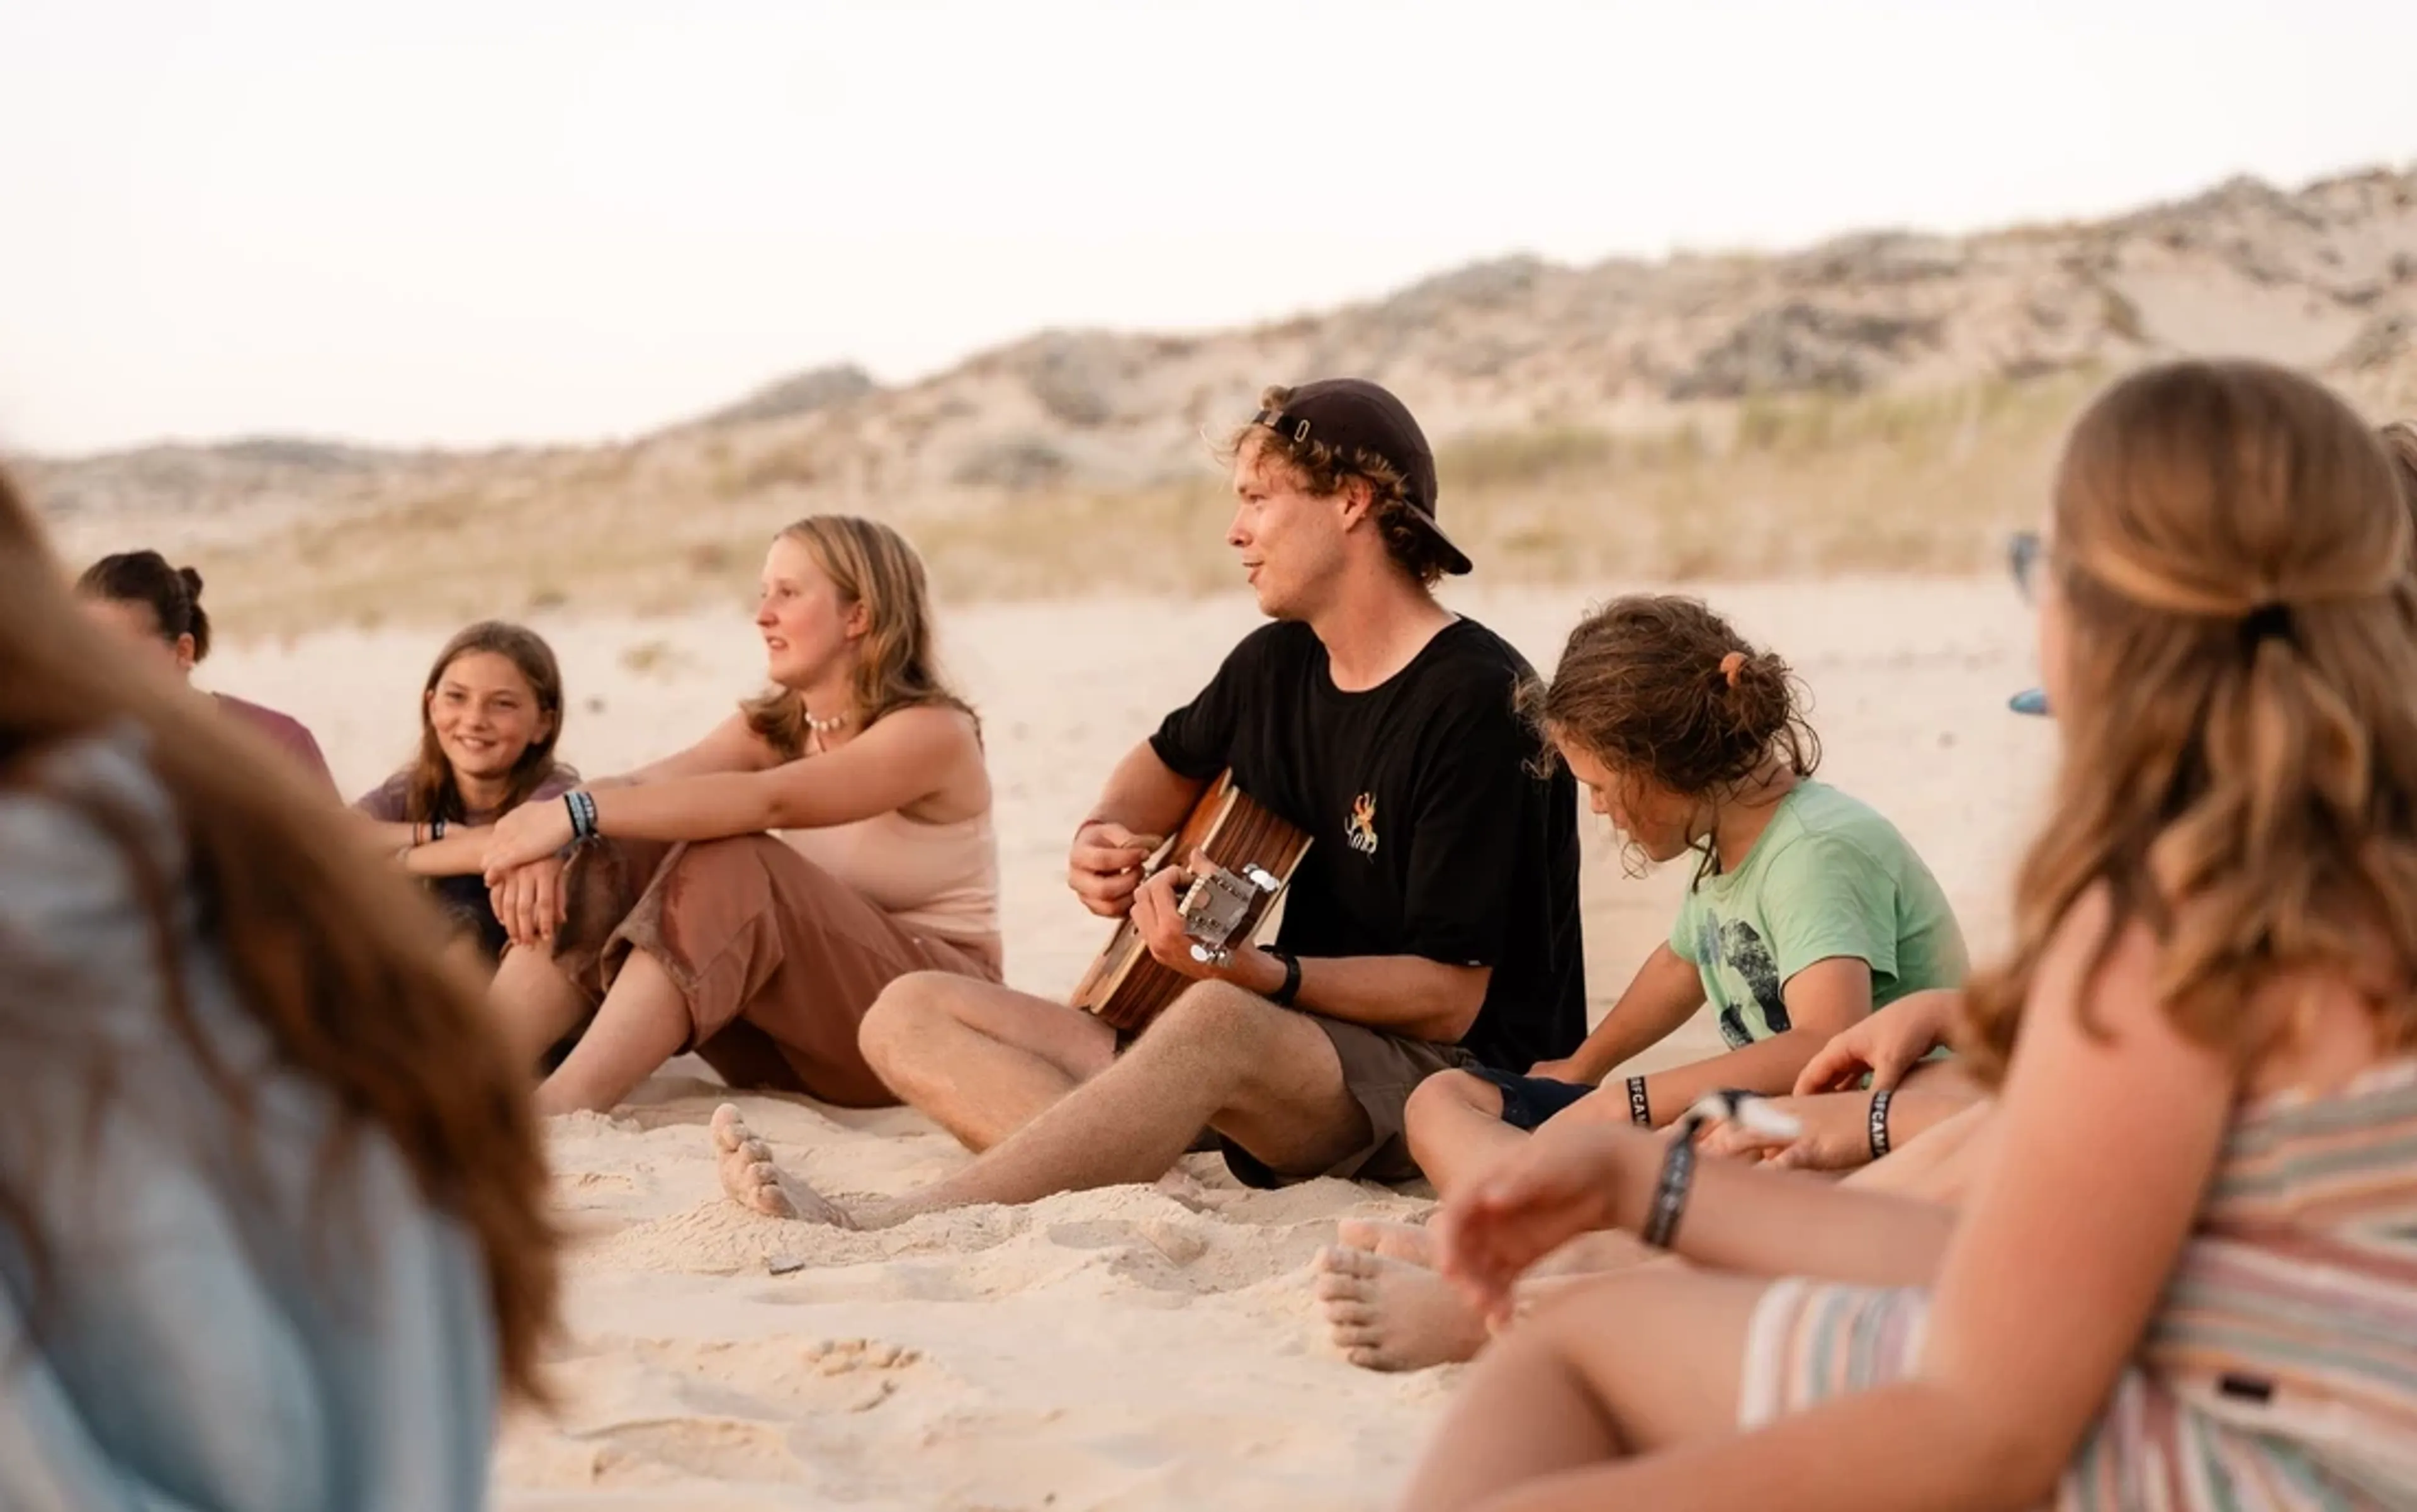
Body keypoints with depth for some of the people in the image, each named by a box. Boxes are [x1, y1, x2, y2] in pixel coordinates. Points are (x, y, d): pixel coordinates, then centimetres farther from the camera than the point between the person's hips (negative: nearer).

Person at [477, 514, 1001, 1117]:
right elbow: (641, 788, -12)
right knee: (616, 862, -14)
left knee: (729, 867, -30)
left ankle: (554, 1112, -41)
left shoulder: (933, 733, -15)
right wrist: (549, 834, -34)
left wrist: (576, 813, -39)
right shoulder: (770, 729, 7)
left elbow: (768, 800, -31)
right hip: (797, 1037, 6)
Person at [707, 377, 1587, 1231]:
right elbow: (1174, 761, 32)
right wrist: (1103, 837, 9)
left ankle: (874, 1235, -52)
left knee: (1216, 1021, -42)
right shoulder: (1278, 661, 9)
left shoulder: (1479, 700, -15)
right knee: (910, 1015, -4)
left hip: (1452, 1080, -9)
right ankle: (1125, 1173, -35)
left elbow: (1449, 997, -17)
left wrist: (1262, 974, -31)